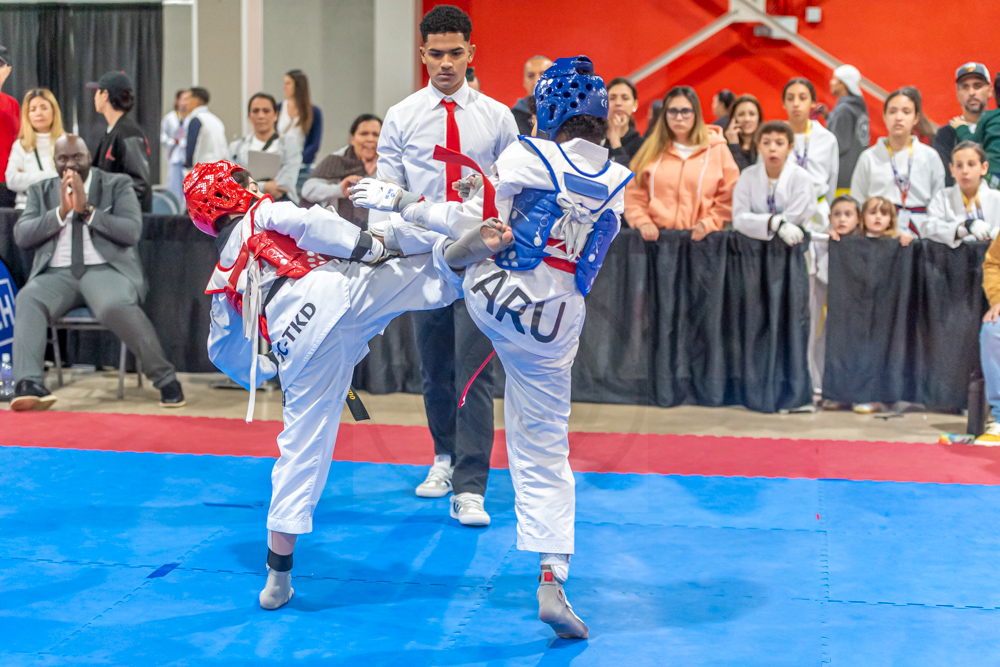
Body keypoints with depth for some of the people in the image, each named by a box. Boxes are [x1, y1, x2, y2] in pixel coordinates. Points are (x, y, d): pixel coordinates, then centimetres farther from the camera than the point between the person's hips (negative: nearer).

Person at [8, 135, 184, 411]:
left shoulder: (118, 184, 12)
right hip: (57, 274, 3)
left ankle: (165, 379, -20)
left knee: (116, 306, -36)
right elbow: (21, 236, 7)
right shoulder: (41, 191, 20)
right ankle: (29, 386, -42)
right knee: (28, 300, -31)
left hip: (105, 269, -2)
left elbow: (132, 232, -2)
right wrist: (61, 212, -5)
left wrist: (87, 209, -9)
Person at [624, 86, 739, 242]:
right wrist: (643, 222, -1)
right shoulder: (651, 150, 16)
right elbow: (634, 196, 14)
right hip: (656, 236, 1)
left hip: (698, 237, 0)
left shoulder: (717, 150, 13)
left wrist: (708, 224, -3)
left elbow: (728, 198, 10)